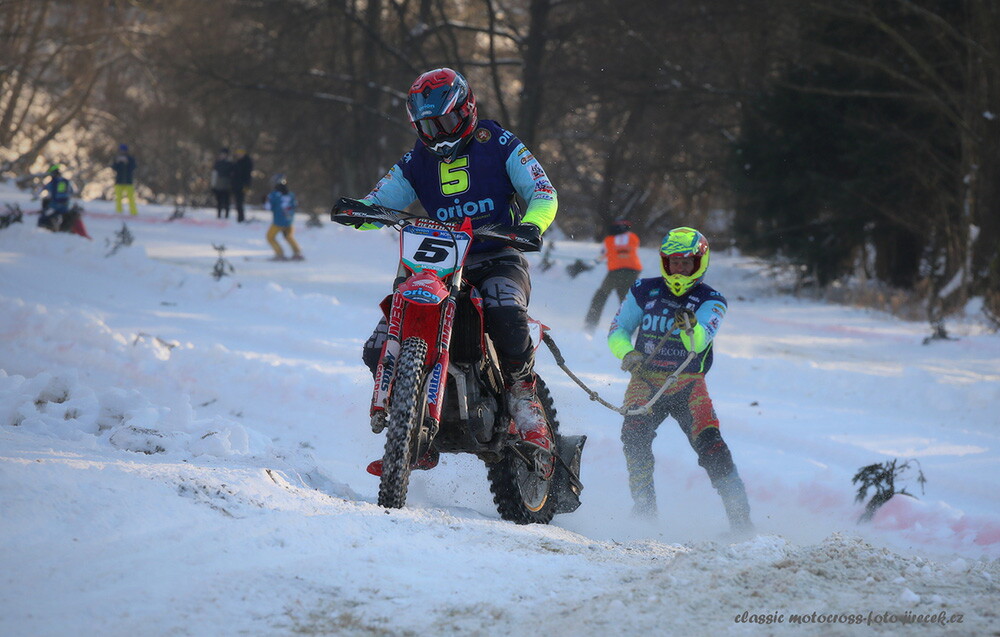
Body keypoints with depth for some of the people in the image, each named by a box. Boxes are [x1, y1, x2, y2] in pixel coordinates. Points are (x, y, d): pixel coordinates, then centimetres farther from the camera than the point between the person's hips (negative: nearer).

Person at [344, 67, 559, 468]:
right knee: (380, 351, -10)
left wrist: (530, 225, -27)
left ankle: (525, 405, -23)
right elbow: (379, 201, 11)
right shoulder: (417, 162, 14)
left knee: (505, 314, -41)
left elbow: (543, 194, -4)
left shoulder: (498, 145, 1)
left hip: (498, 261, -5)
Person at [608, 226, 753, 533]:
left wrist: (691, 329, -44)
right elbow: (618, 330, 9)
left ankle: (739, 515, -12)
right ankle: (644, 507, -19)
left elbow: (700, 341, -20)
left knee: (709, 442, -17)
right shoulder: (644, 291, 3)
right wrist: (628, 352, -13)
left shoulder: (711, 301, -3)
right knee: (635, 434, -25)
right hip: (646, 380, 1)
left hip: (688, 384, -1)